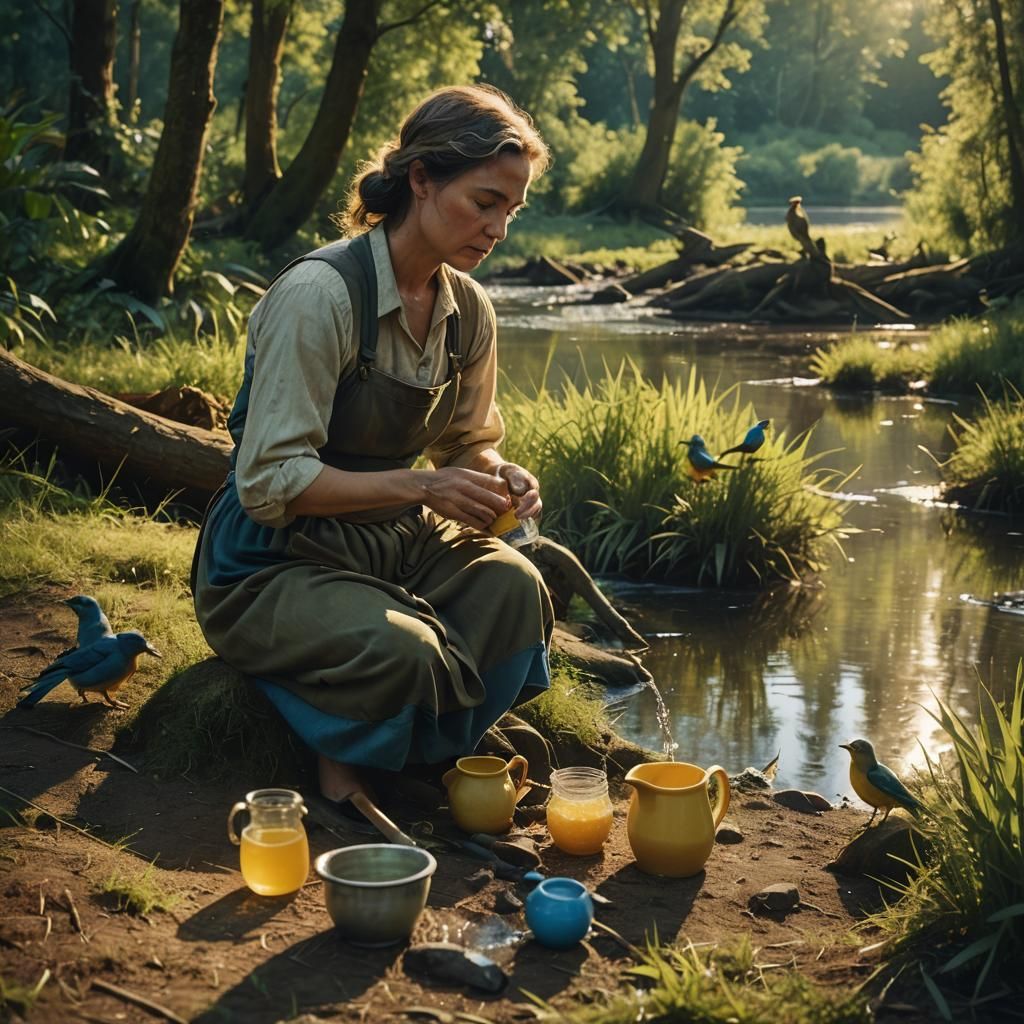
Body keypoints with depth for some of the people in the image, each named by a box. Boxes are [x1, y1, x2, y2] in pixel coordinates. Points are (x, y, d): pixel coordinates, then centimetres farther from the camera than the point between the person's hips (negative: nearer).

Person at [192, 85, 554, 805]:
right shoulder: (320, 293, -23)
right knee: (399, 647, -34)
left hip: (393, 542, 7)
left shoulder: (468, 309, 1)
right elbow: (269, 482, -24)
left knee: (513, 584, -24)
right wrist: (419, 486, -32)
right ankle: (342, 773, 0)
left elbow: (467, 442, 15)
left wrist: (499, 476, -10)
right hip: (274, 563, -6)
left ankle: (441, 761, 1)